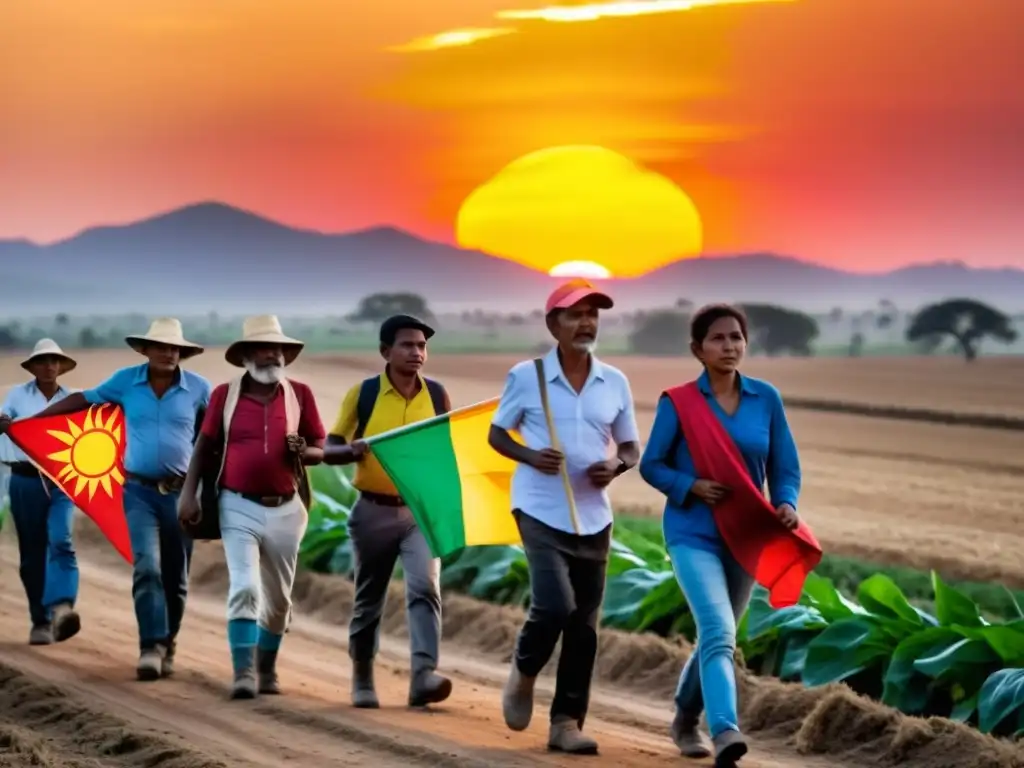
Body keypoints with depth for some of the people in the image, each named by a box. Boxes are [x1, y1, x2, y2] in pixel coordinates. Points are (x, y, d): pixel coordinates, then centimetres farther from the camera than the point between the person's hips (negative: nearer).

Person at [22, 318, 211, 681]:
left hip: (181, 492, 1)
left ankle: (166, 646, 21)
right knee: (146, 568, -16)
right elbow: (83, 399, 9)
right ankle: (151, 648, -18)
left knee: (175, 577, 6)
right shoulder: (126, 381, 1)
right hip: (140, 490, -1)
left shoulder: (198, 388, -1)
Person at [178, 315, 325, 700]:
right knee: (245, 589, -14)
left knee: (277, 598, 12)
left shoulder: (300, 394, 1)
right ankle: (244, 673, -15)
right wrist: (189, 493, -2)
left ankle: (267, 669, 27)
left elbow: (321, 449, 5)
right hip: (239, 507, -2)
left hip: (284, 510, 2)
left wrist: (302, 452, -17)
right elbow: (205, 447, 5)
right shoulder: (225, 395, -1)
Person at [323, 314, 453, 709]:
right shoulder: (362, 394, -3)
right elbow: (330, 450, 0)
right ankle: (362, 681, 26)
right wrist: (355, 449, -21)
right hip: (374, 511, -1)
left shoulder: (437, 395, 4)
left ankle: (424, 676, -27)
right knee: (368, 599, 10)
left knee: (424, 588, -18)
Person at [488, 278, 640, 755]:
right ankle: (524, 671, 12)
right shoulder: (526, 376, -4)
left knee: (584, 626, 5)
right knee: (555, 605, -19)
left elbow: (630, 446, 13)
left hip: (593, 517, 4)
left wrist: (616, 467, -10)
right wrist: (531, 456, -15)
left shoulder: (615, 382, 5)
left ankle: (566, 722, 13)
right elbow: (497, 433, 5)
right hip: (541, 512, -4)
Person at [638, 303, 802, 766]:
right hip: (694, 535, -4)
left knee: (718, 636, 19)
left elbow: (784, 467, 5)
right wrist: (692, 487, -20)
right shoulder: (678, 402, -7)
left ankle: (686, 719, 43)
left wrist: (786, 504, -15)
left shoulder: (766, 399, 1)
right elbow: (652, 465, -2)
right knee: (718, 633, -24)